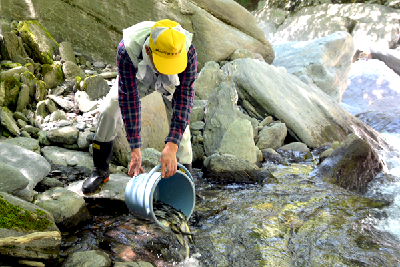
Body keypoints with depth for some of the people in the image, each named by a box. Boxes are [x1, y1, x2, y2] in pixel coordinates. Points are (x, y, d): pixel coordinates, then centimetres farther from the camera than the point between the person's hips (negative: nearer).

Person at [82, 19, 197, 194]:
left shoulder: (188, 52, -40)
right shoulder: (127, 49, -41)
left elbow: (183, 98, -39)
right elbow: (128, 97, -37)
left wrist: (171, 146, -48)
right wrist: (135, 150, -38)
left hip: (173, 81, 0)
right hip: (137, 77, 1)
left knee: (180, 120, -21)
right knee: (109, 111, -12)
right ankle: (100, 171, 8)